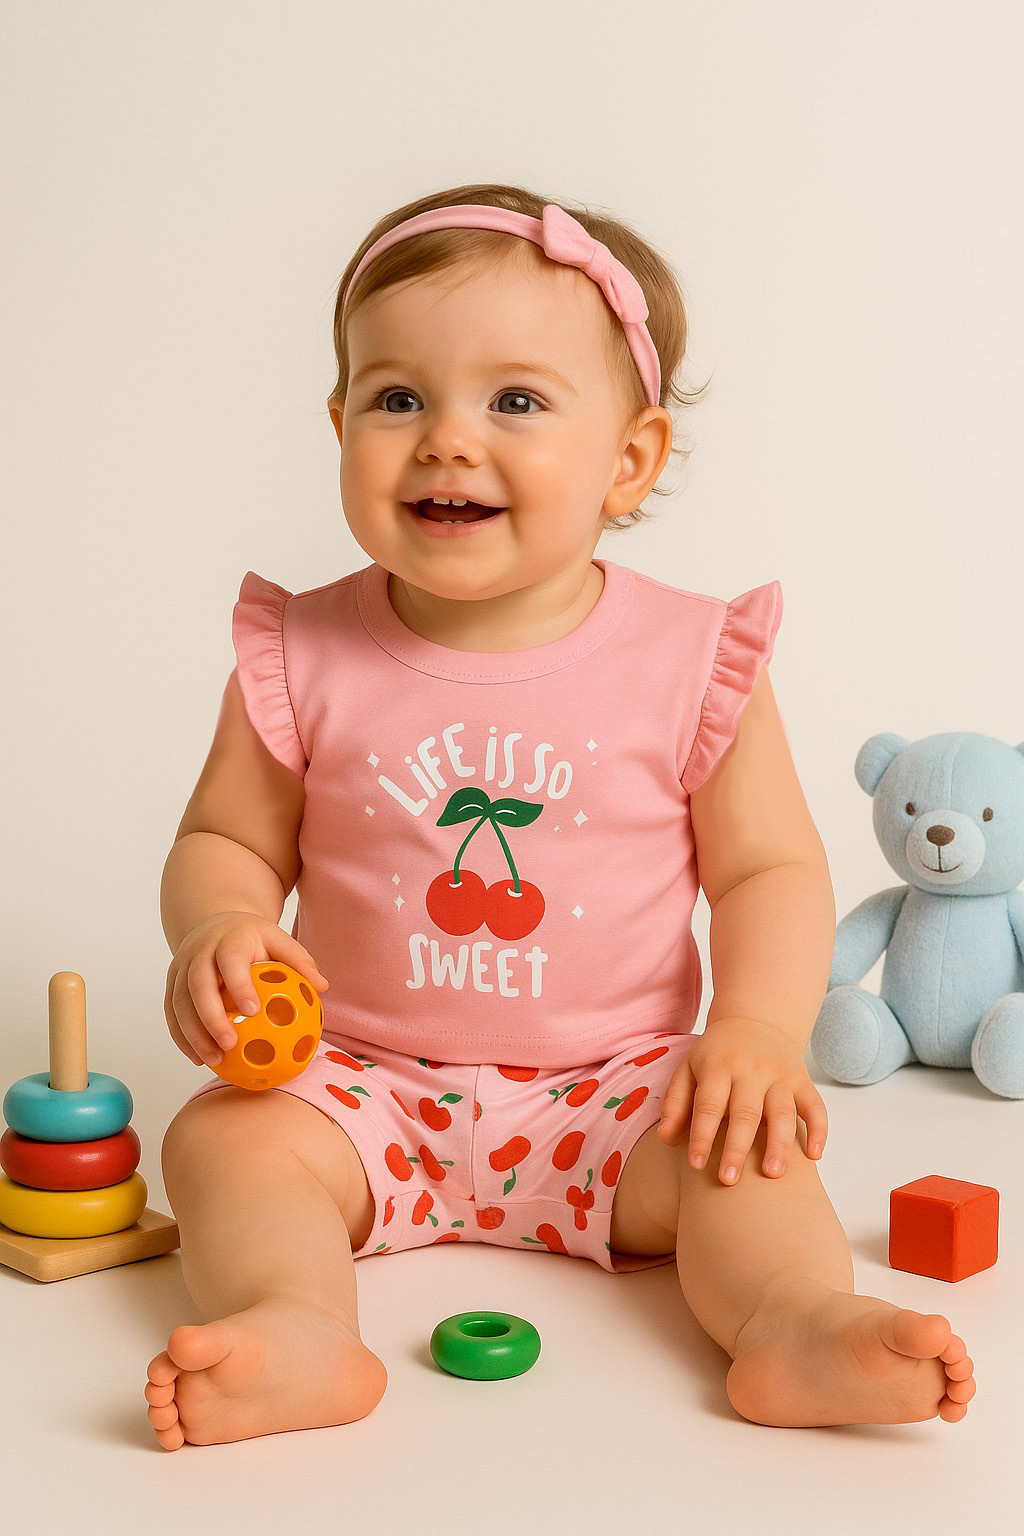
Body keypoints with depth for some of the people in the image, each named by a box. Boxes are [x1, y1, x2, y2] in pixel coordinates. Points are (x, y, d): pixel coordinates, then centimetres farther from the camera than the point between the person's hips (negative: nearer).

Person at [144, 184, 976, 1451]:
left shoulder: (689, 661, -7)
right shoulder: (304, 661, -5)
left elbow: (771, 870, -2)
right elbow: (226, 842, 4)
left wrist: (756, 1032, -19)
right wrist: (217, 930, -20)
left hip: (614, 1088, 0)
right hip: (367, 1085, 1)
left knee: (736, 1147, -25)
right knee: (222, 1138, -23)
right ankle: (295, 1328, -41)